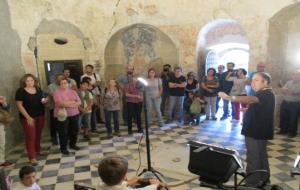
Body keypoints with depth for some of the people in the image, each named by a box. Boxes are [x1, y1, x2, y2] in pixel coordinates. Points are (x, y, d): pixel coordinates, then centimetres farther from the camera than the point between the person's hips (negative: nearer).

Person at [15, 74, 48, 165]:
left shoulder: (38, 89, 6)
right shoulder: (20, 91, -9)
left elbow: (44, 100, 17)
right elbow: (19, 105, -12)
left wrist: (45, 101, -10)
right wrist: (28, 117, -17)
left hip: (40, 116, 5)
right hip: (28, 117, -5)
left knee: (38, 134, 15)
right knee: (31, 136, -2)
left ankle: (38, 150, 34)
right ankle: (32, 157, 5)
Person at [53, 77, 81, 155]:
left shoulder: (73, 92, 9)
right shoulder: (57, 93, -5)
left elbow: (79, 102, 1)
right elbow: (60, 103, -20)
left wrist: (67, 103, -15)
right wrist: (73, 102, -11)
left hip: (74, 114, 5)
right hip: (62, 115, -5)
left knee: (74, 130, 12)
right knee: (63, 132, 1)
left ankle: (72, 144, 30)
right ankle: (63, 148, 15)